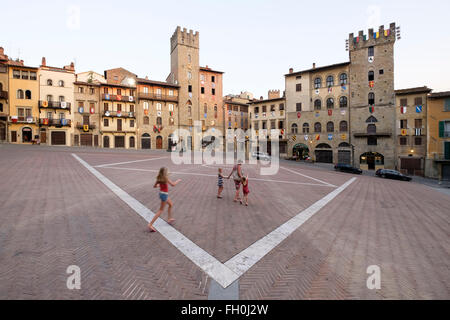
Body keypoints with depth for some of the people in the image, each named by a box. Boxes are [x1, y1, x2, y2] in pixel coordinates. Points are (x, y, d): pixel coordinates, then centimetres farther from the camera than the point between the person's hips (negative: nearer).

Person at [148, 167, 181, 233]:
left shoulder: (159, 178, 3)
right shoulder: (165, 178, -20)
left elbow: (154, 186, 8)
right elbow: (173, 184, -25)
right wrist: (178, 181, -8)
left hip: (162, 193, 9)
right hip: (164, 194, -9)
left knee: (171, 204, 26)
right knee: (161, 210, 0)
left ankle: (170, 218, 36)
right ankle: (150, 224, 2)